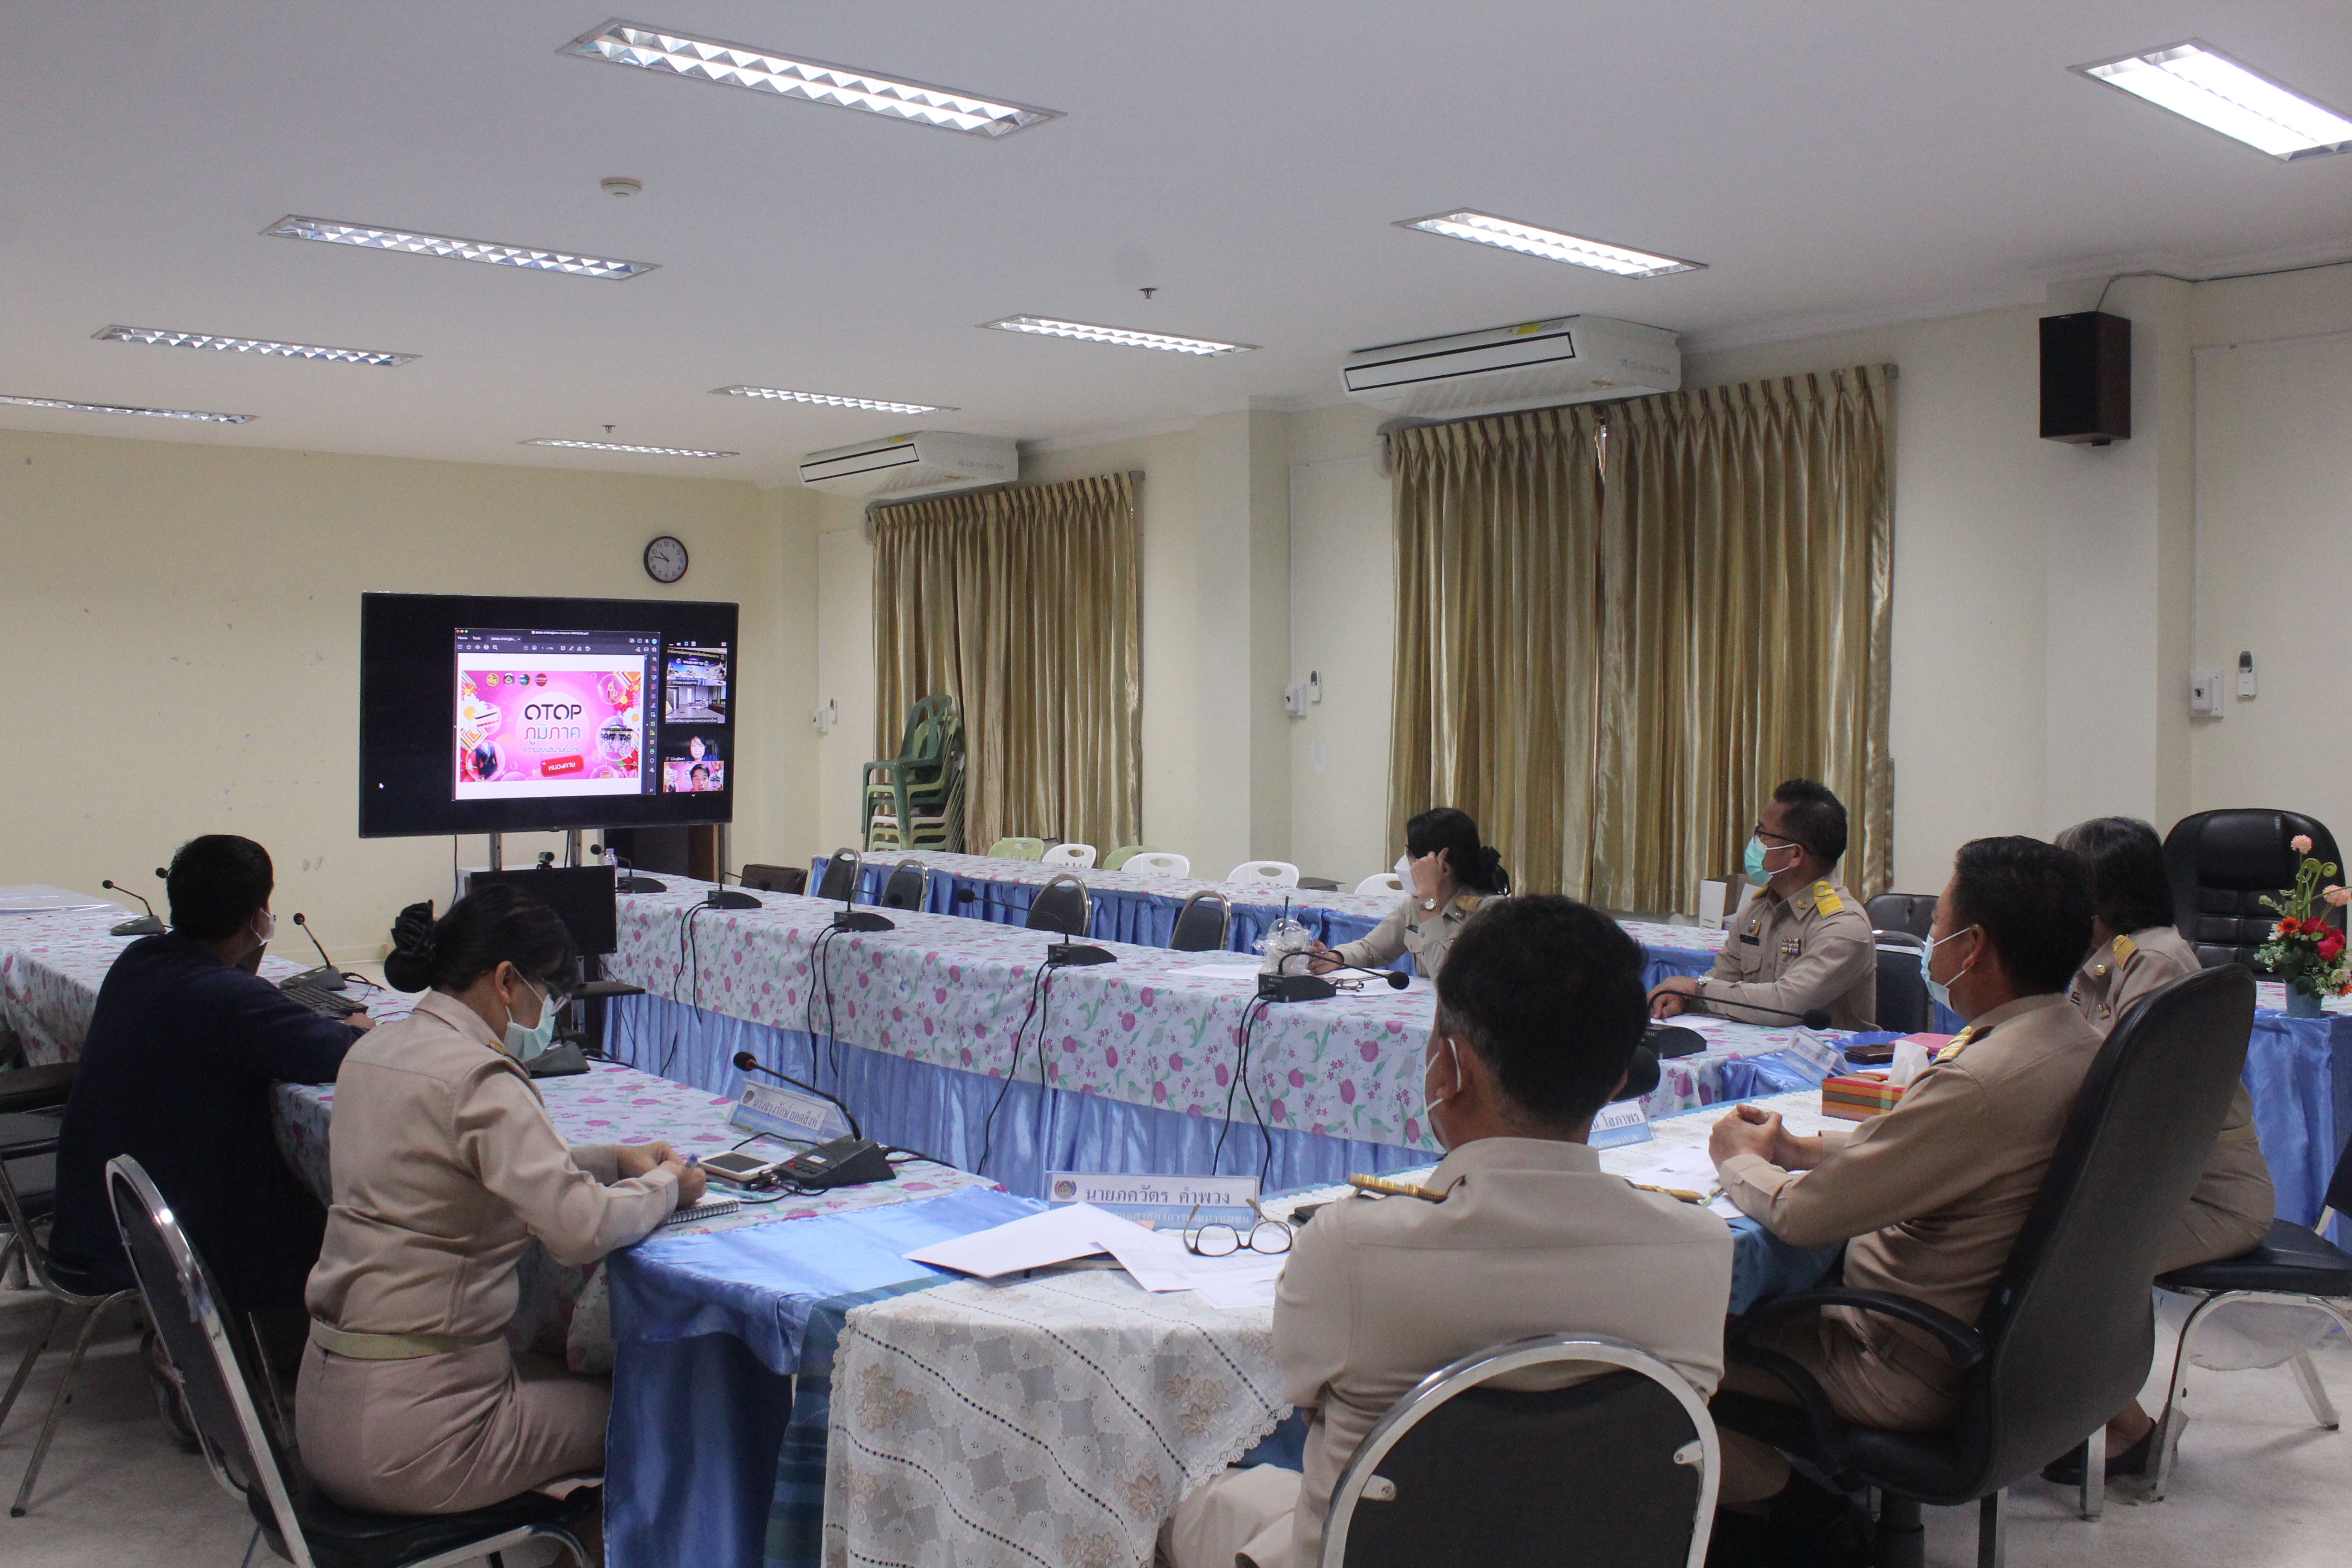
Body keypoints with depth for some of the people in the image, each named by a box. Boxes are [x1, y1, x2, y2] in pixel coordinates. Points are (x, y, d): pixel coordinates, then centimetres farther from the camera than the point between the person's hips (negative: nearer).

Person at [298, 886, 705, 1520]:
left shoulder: (375, 1050, 7)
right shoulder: (479, 1077, -21)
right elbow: (581, 1228, -28)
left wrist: (615, 1158, 11)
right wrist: (665, 1185, -9)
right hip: (412, 1432, -9)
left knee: (561, 1377, 28)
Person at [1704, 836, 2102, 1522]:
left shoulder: (1981, 1083, -32)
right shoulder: (2075, 1042, -2)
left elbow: (1800, 1216, -24)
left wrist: (1739, 1161, -4)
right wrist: (1795, 1147, 7)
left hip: (1918, 1375, -9)